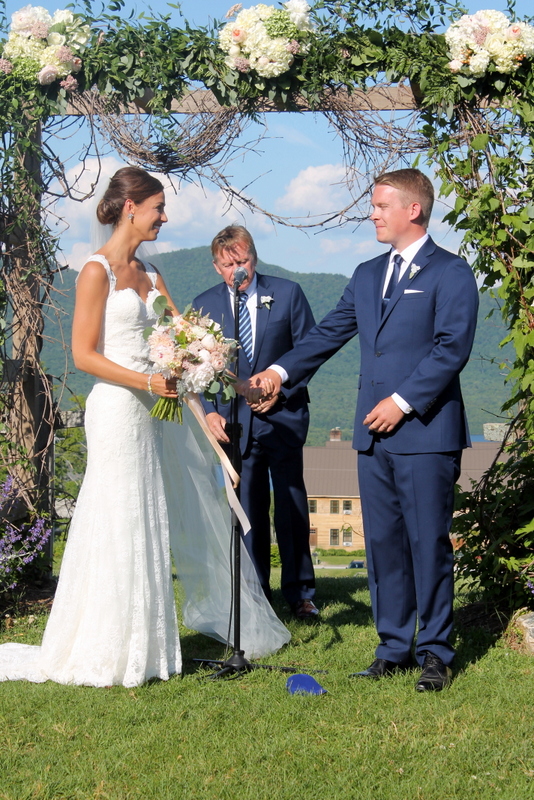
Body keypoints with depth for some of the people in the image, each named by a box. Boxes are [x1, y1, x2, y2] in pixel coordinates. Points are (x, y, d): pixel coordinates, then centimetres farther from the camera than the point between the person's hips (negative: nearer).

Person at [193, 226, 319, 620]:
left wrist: (281, 388, -9)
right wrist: (209, 411, -6)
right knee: (249, 510, 4)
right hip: (234, 420, 1)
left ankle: (300, 593, 11)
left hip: (282, 414, -1)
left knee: (292, 504, 0)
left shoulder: (287, 293, 1)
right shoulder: (204, 305, 6)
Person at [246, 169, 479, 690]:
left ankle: (435, 652, 9)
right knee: (382, 543, 9)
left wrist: (403, 401, -17)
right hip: (373, 434, 7)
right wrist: (282, 370, 2)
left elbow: (452, 347, -12)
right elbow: (329, 333, 15)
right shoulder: (367, 275, 18)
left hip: (425, 431, -6)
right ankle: (393, 647, 19)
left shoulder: (451, 273, -3)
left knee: (429, 544, -1)